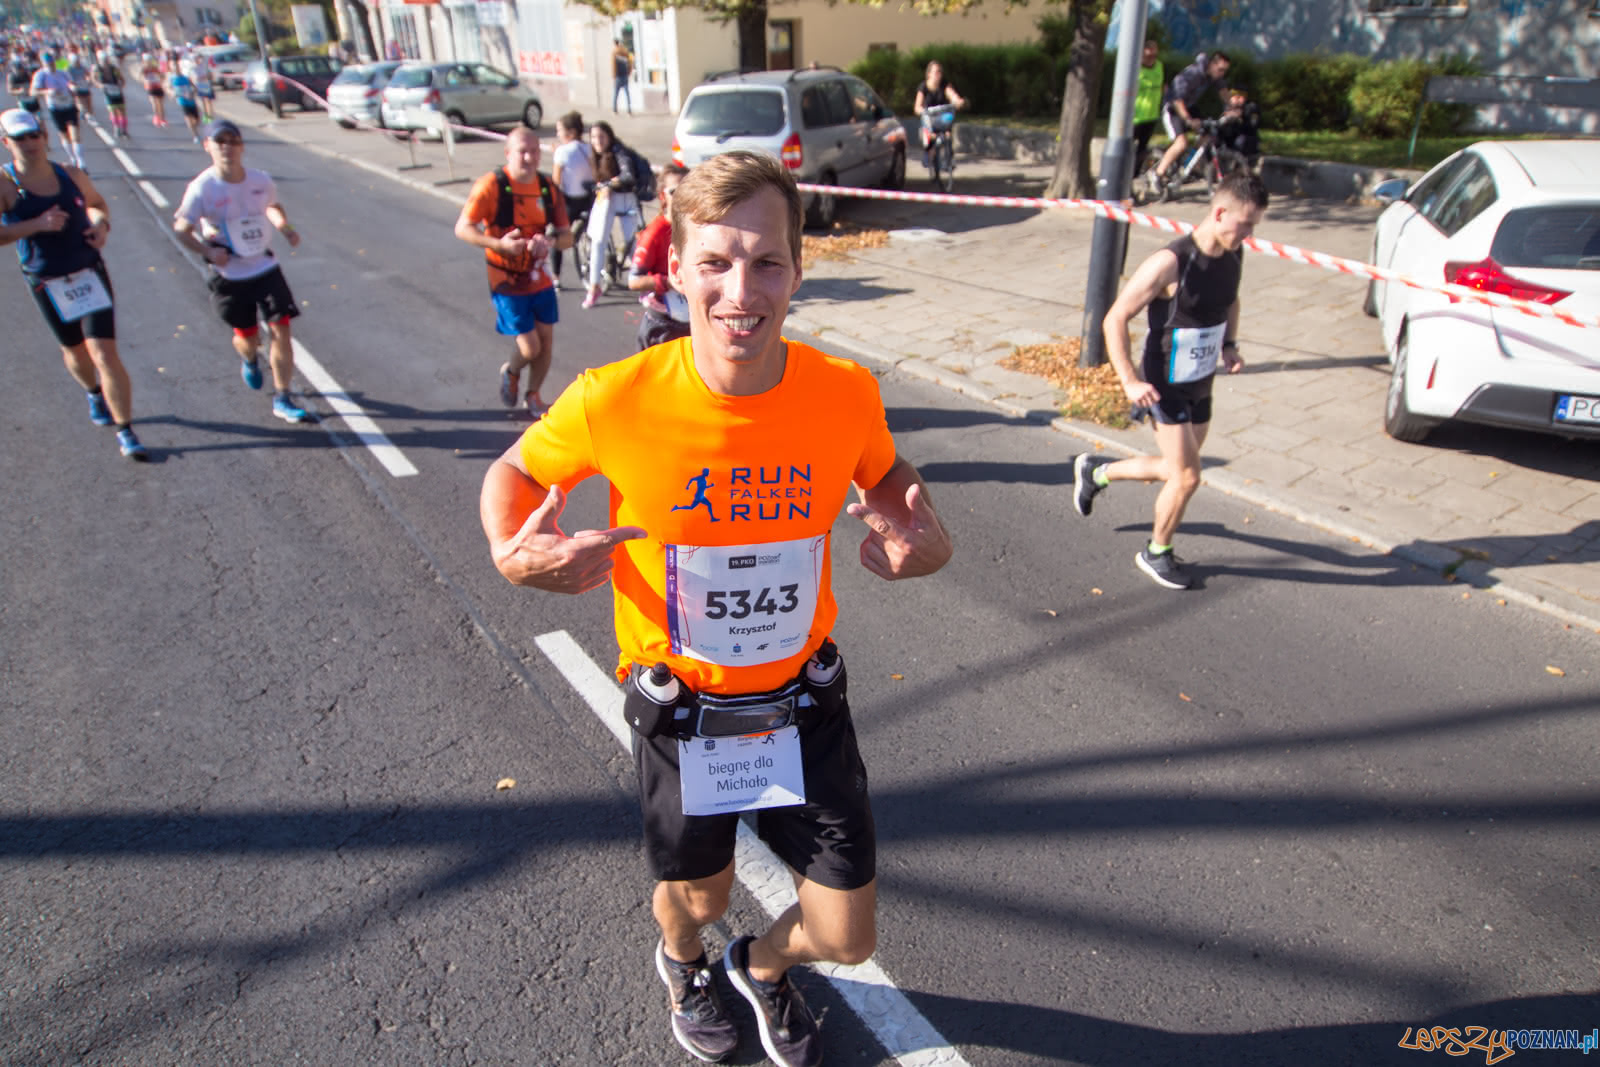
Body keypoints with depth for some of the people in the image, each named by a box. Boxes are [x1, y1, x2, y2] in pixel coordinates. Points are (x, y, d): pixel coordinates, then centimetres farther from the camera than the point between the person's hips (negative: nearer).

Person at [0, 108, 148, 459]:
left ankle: (125, 431, -4)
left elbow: (96, 203, 21)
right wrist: (36, 224, -26)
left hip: (90, 273, 0)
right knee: (74, 350, 16)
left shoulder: (71, 175, 1)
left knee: (104, 353, -9)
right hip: (47, 284, 0)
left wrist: (101, 223, 0)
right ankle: (94, 395, 49)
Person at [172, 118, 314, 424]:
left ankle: (282, 399, 2)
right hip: (229, 276, -2)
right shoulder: (202, 188, -14)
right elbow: (181, 228, -5)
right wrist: (207, 251, -21)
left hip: (266, 267, 2)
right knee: (248, 337, 9)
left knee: (281, 329, -9)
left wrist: (285, 228, -1)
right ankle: (249, 361, 49)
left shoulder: (261, 180, -5)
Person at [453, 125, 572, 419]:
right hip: (507, 281, -5)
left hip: (540, 278, 5)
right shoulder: (491, 185, -13)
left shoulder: (547, 187, 1)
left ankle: (533, 395, 31)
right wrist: (499, 244, -30)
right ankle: (511, 372, 30)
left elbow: (567, 236, 3)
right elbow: (462, 228, -14)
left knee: (546, 340, 8)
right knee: (530, 347, -6)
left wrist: (548, 242, -21)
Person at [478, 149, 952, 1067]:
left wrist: (926, 542, -17)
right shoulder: (616, 401, -23)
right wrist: (512, 552, -25)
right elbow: (516, 472, -4)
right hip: (680, 705, -1)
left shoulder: (847, 394, -18)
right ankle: (683, 961, 65)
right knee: (700, 898, 23)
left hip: (805, 698, 2)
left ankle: (765, 965, 51)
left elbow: (887, 473, 5)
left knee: (847, 938, 11)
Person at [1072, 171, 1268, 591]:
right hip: (1165, 388, -8)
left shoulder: (1234, 254, -1)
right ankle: (1157, 553, 21)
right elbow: (1116, 319, -20)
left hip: (1202, 385, 8)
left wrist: (1230, 344, 5)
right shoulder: (1170, 263, -24)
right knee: (1187, 476, -4)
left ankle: (1095, 472, 41)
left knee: (1177, 469, 18)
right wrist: (1130, 381, -25)